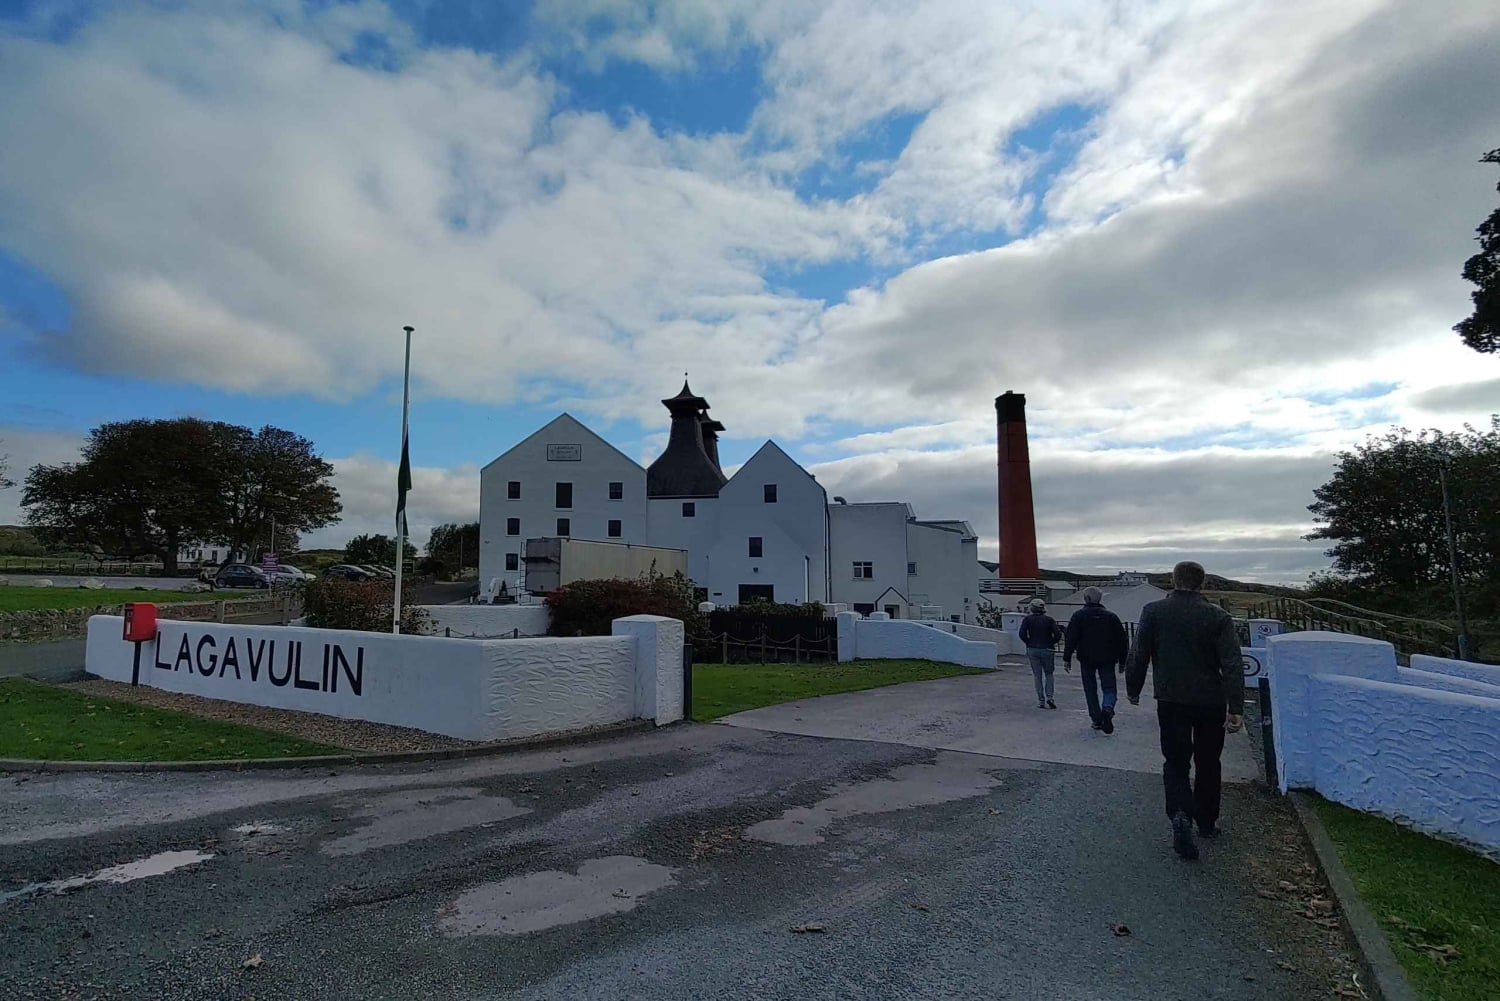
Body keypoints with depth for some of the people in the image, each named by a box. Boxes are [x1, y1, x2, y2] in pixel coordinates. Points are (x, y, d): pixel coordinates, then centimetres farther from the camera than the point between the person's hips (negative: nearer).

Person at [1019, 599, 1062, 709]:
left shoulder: (1027, 619, 0)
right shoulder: (1049, 619, -1)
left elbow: (1022, 634, -10)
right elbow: (1058, 634, -8)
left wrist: (1029, 643, 5)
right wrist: (1052, 643, 7)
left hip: (1033, 650, 0)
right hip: (1047, 650, 0)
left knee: (1038, 676, 7)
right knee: (1048, 674, 13)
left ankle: (1041, 701, 5)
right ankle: (1049, 697, -2)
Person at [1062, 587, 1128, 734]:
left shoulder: (1078, 616, -1)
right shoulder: (1111, 616, 7)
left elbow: (1071, 638, -7)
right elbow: (1122, 640, 8)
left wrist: (1067, 658, -4)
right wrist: (1122, 661, 15)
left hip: (1086, 659, -1)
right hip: (1107, 659, 1)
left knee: (1090, 689, 11)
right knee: (1109, 688, 6)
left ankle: (1097, 719, 10)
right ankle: (1108, 709, -22)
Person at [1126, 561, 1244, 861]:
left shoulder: (1153, 612, -6)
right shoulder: (1218, 617, -4)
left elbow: (1139, 655, -4)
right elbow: (1232, 664, -11)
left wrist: (1133, 689, 10)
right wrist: (1235, 708, -12)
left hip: (1171, 701, -1)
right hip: (1211, 702, 1)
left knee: (1175, 761, 6)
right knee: (1207, 763, 18)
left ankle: (1181, 815, -17)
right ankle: (1207, 822, 29)